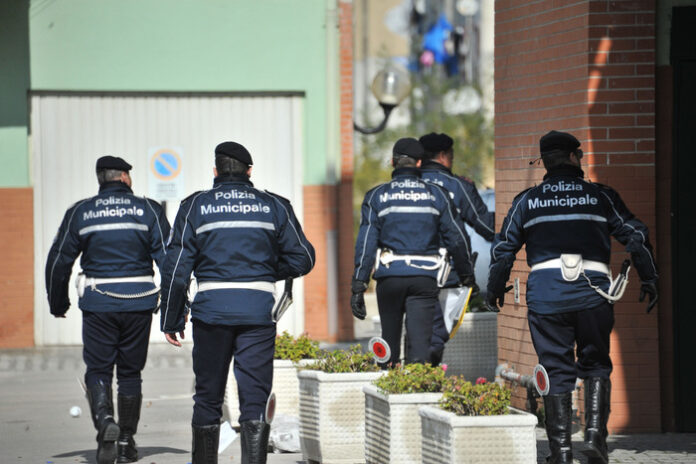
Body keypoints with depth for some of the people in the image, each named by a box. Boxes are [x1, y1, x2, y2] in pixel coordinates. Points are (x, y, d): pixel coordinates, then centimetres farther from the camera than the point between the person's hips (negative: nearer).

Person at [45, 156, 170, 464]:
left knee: (97, 371, 5)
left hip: (98, 304, -1)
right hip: (138, 304, 1)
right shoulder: (148, 210, 1)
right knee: (130, 372, 12)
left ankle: (104, 421, -23)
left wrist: (58, 303, 18)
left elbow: (58, 261, 5)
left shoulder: (80, 213, 3)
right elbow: (168, 257, -2)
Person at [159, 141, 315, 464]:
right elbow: (302, 259, 7)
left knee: (208, 397, 11)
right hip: (258, 311, 0)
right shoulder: (274, 206, 7)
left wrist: (171, 320, 5)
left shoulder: (196, 206, 3)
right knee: (255, 399, -1)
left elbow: (176, 268, 0)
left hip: (211, 311, 0)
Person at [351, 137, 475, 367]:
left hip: (390, 275, 1)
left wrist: (358, 287, -2)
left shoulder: (377, 196, 4)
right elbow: (457, 238, 7)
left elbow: (366, 242, -2)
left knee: (390, 339, 16)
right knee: (420, 341, -5)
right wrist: (467, 276, 18)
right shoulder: (436, 194, 6)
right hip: (425, 277, -1)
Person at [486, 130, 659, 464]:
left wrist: (495, 288, 25)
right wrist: (649, 280, 14)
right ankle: (595, 433, -3)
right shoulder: (601, 196, 9)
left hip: (545, 295, 1)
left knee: (556, 370, 4)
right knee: (595, 364, 13)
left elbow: (503, 247, 13)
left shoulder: (527, 201, 11)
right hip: (593, 292, 0)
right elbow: (635, 236, 6)